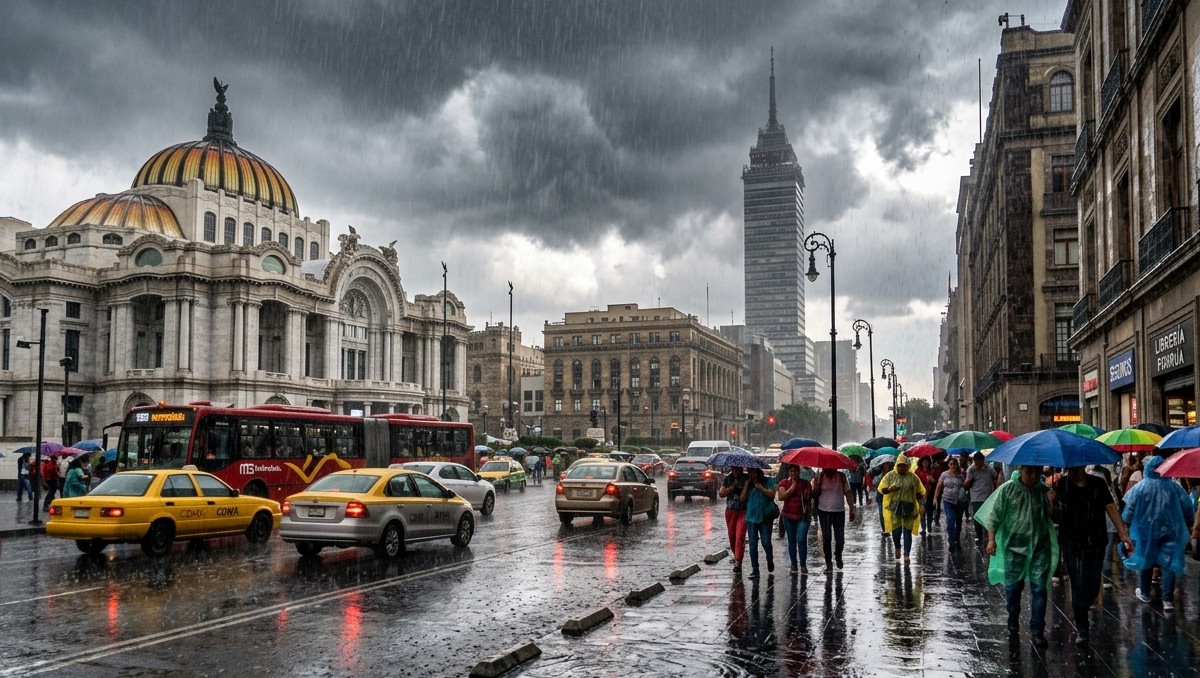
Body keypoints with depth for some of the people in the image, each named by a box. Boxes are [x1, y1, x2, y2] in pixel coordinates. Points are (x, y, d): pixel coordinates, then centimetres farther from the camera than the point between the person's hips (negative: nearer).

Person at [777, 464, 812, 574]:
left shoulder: (806, 483, 3)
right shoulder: (784, 483, 1)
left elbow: (810, 498, 11)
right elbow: (781, 497, -13)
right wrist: (793, 486, -14)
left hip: (803, 516, -1)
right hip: (788, 516, 1)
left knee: (801, 539, -11)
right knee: (792, 540, 8)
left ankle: (803, 565, -3)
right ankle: (794, 564, 16)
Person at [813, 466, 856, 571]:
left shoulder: (841, 477, -2)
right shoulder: (819, 477, -1)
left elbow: (848, 493, 2)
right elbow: (814, 494, 0)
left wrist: (852, 509, 0)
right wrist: (817, 486, -19)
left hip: (839, 512, 0)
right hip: (824, 511, 0)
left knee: (840, 539, 1)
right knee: (826, 538, 2)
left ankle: (838, 556, 32)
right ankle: (828, 563, 15)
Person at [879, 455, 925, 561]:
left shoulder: (913, 477, 5)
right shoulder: (890, 476, 2)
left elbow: (919, 493, 9)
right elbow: (881, 489, 4)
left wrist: (921, 505, -1)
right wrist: (889, 489, -16)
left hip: (908, 507, 1)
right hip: (894, 507, -1)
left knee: (907, 530, 1)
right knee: (896, 529, -5)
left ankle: (906, 554, 7)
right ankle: (897, 547, 24)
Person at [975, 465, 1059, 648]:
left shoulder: (1044, 491, 3)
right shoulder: (1008, 489, -3)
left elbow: (1052, 518, 5)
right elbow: (994, 514, -2)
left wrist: (1052, 503, -14)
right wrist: (991, 539, -9)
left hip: (1040, 546, 1)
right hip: (1014, 546, -1)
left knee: (1039, 588, -3)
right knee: (1012, 586, 11)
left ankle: (1037, 630, 4)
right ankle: (1013, 619, 34)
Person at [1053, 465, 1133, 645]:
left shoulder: (1098, 484, 1)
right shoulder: (1061, 485, -2)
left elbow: (1111, 509, -1)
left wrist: (1123, 534, -7)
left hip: (1096, 542, 2)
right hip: (1072, 544, -2)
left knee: (1093, 586, 8)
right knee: (1079, 585, -5)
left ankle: (1081, 616, 35)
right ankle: (1081, 630, 3)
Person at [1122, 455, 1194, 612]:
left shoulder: (1139, 488, -10)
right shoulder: (1175, 487, -5)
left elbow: (1128, 513, -8)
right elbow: (1189, 510, -1)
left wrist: (1127, 520, 13)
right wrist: (1184, 524, 16)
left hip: (1145, 532, 0)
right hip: (1170, 532, 0)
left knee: (1145, 560, 16)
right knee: (1169, 564, 2)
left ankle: (1144, 593, 30)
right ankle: (1168, 600, -4)